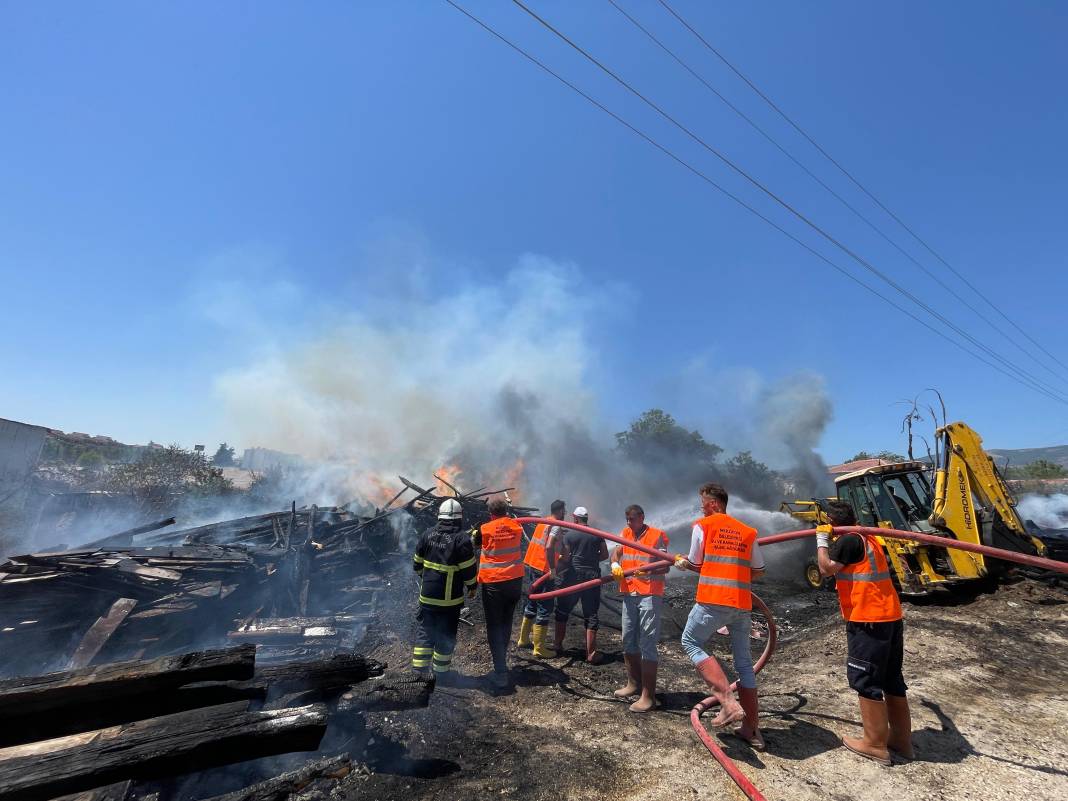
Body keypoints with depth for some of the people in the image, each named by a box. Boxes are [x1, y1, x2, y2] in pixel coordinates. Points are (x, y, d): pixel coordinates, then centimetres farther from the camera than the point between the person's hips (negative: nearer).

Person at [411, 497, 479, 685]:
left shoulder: (427, 535, -2)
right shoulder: (462, 539, -16)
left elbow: (417, 564, 8)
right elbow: (469, 569, -12)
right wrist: (472, 586, 5)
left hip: (427, 594, 4)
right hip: (450, 599, -4)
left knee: (424, 630, 17)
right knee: (446, 635, 11)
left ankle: (420, 666, 21)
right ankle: (441, 671, 21)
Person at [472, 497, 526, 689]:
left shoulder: (485, 529, -11)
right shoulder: (516, 526, -3)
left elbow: (474, 543, 9)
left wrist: (474, 533, 30)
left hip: (493, 584, -4)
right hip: (515, 581, 4)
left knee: (494, 627, 4)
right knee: (506, 623, 21)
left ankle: (501, 674, 0)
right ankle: (501, 658, 36)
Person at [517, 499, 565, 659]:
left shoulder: (542, 523, 12)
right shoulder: (555, 526, -13)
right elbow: (549, 547, -27)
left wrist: (556, 557, 22)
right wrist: (552, 568, -20)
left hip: (531, 566, 9)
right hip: (542, 570, -9)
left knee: (532, 603, 20)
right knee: (545, 607, 0)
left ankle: (523, 639, 31)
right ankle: (539, 648, 6)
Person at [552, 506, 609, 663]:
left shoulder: (568, 534, -5)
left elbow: (565, 558, -8)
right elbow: (605, 555, 5)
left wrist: (556, 565, 10)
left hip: (573, 575, -2)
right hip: (593, 576, 2)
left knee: (563, 611, 14)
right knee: (591, 615, 7)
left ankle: (558, 644, 24)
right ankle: (591, 653, 8)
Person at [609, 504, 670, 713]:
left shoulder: (657, 535, -6)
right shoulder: (625, 533, 11)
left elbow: (665, 566, -7)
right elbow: (616, 551, 0)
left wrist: (648, 571, -25)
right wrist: (615, 564, -21)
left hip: (650, 594, -6)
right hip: (629, 593, 7)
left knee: (647, 643, -4)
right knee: (629, 640, 16)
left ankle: (648, 695, 5)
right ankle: (634, 683, 32)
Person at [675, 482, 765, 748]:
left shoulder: (702, 526, 0)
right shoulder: (748, 532, 11)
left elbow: (695, 564, 5)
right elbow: (759, 571, 15)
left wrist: (681, 563, 25)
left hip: (712, 601, -5)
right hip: (743, 604, 5)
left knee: (691, 642, 12)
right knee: (743, 663, 17)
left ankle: (728, 701, -3)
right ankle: (752, 728, 23)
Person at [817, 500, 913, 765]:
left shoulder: (849, 540, -15)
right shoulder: (867, 539, 13)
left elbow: (826, 568, -16)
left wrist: (822, 539, -6)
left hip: (868, 621, -9)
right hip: (891, 616, 9)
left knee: (865, 680, 1)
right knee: (892, 679, 17)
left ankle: (876, 745, 9)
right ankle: (901, 740, 27)